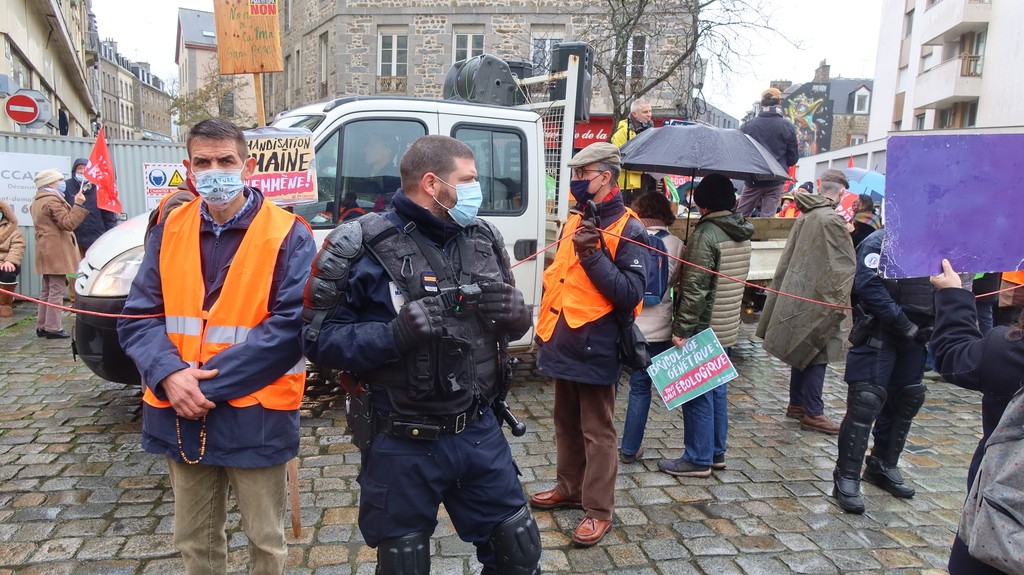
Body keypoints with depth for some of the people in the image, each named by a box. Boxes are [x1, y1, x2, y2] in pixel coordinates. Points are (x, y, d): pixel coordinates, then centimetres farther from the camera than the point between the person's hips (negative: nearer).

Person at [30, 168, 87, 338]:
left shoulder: (37, 201, 19)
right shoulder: (53, 201, -13)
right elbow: (68, 223, -21)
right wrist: (79, 205, -22)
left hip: (45, 250, 10)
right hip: (57, 251, -10)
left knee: (47, 290, 16)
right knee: (57, 290, -8)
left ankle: (42, 326, 21)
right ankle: (52, 328, -8)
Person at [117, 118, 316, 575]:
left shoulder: (287, 234, -10)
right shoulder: (169, 229, 5)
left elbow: (291, 324, -17)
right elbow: (138, 316, 3)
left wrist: (212, 380, -19)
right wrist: (170, 374, -16)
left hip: (254, 416, -4)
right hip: (181, 414, 4)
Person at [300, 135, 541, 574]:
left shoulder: (483, 238, 4)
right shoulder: (364, 246, -13)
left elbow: (513, 321, 12)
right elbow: (318, 338, -13)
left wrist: (516, 314, -11)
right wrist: (394, 335, -28)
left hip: (479, 432, 5)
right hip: (402, 443, -4)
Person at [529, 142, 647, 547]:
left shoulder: (628, 229, -11)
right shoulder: (574, 220, 12)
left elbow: (632, 293, -18)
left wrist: (593, 256, -26)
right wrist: (545, 332, 18)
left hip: (595, 348, -8)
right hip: (562, 344, 8)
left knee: (597, 432, 4)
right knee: (566, 424, 20)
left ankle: (598, 510, 16)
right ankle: (569, 488, 37)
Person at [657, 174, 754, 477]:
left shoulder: (706, 233, -18)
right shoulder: (742, 233, 9)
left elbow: (695, 289, -23)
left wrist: (681, 329, -19)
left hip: (702, 327, -9)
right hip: (726, 327, 9)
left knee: (697, 394, 0)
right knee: (716, 390, 17)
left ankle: (697, 459, 9)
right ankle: (716, 452, 27)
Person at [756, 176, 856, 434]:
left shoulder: (804, 215, 8)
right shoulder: (832, 220, -16)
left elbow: (790, 256, 15)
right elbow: (845, 264, -14)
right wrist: (842, 299, -6)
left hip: (797, 293, 8)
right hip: (820, 297, -8)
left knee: (802, 351, 16)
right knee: (817, 354, -2)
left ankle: (797, 403, 24)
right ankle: (813, 413, 3)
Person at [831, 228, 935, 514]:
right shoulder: (879, 241, -11)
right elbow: (869, 287, -22)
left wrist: (930, 326, -4)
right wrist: (906, 326, -18)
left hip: (914, 337, 7)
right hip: (878, 335, -7)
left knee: (904, 402, 15)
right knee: (866, 402, -10)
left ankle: (883, 466, 32)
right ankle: (847, 478, -2)